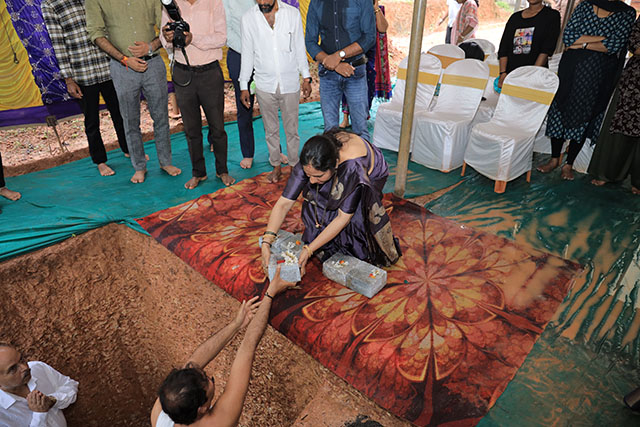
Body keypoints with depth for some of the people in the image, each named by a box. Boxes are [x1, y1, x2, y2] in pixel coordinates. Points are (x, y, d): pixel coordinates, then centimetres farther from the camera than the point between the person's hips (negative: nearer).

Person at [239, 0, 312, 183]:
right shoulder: (248, 18, -2)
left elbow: (300, 47, 4)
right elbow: (247, 53, 3)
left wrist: (306, 78, 4)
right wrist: (244, 86, 4)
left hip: (290, 83, -1)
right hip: (264, 85, 1)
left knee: (292, 129, 6)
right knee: (271, 129, 11)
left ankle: (295, 164, 23)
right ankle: (276, 166, 26)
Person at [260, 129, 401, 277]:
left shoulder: (353, 166, -45)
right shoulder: (310, 160, -32)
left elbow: (343, 217, -39)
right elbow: (284, 203, -28)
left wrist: (308, 250, -38)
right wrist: (266, 243, -37)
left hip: (371, 176, -4)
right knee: (314, 196, -22)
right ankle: (330, 248, 1)